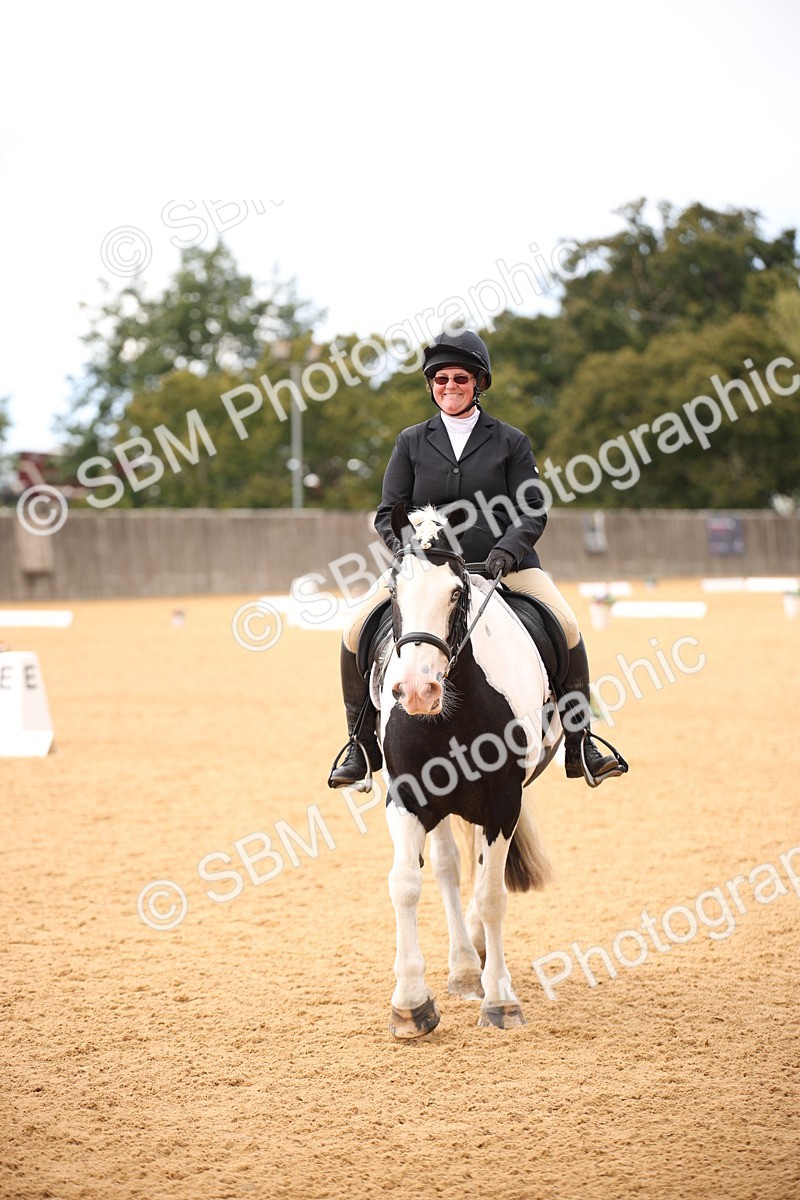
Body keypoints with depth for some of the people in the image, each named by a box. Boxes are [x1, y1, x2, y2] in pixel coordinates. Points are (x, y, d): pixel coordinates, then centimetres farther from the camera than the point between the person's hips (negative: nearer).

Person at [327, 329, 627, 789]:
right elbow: (388, 513, 7)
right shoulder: (411, 443, 11)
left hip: (504, 564, -1)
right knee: (357, 631, -18)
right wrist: (408, 548, -14)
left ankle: (579, 746, -12)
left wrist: (507, 549, -18)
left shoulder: (510, 441, 7)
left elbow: (533, 511, 1)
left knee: (565, 625, -24)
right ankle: (363, 746, -1)